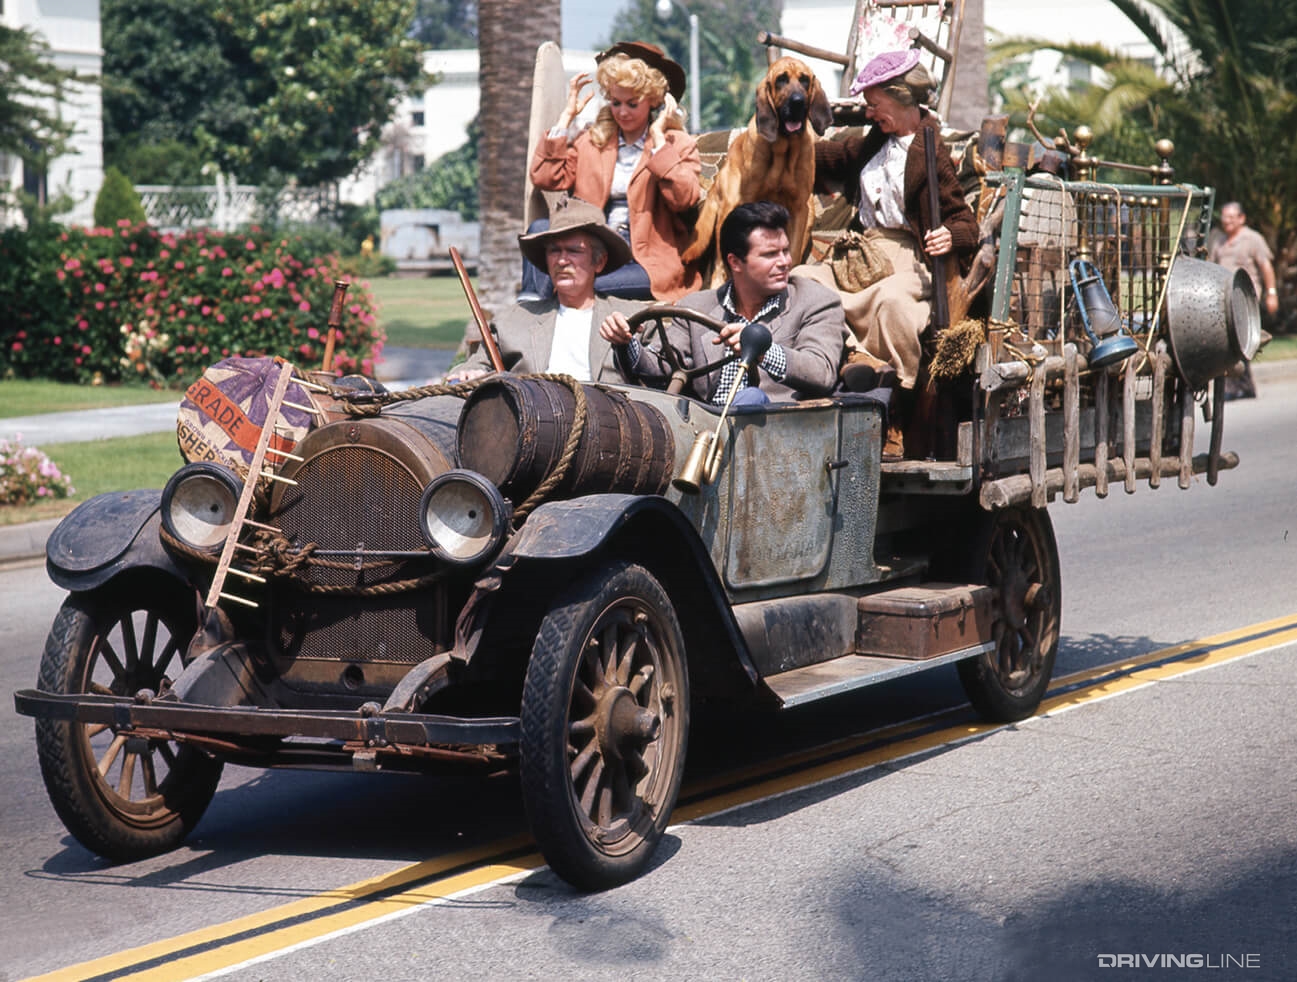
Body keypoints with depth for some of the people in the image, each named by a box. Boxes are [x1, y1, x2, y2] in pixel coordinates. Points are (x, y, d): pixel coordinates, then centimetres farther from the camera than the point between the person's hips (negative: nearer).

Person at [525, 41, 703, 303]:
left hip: (649, 263, -4)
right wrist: (567, 116, 8)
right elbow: (545, 178, 2)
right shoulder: (591, 141, 18)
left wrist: (658, 137, -9)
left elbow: (683, 199, -12)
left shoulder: (678, 145, 8)